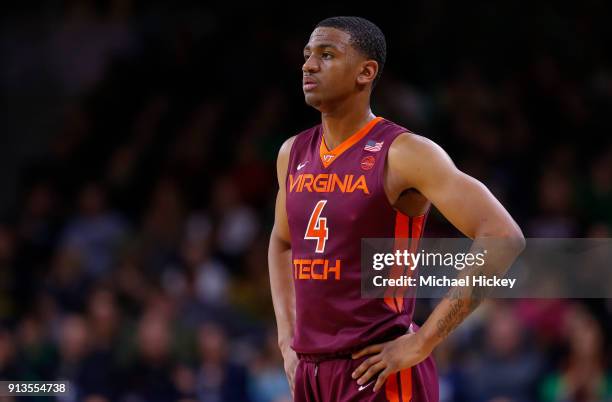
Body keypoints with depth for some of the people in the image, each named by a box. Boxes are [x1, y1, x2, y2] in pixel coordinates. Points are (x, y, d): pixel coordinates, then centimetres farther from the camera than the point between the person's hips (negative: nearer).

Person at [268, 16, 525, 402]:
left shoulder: (402, 153, -11)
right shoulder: (294, 154, 10)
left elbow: (503, 237, -19)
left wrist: (422, 343, -18)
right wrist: (287, 337, 15)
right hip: (310, 370, 7)